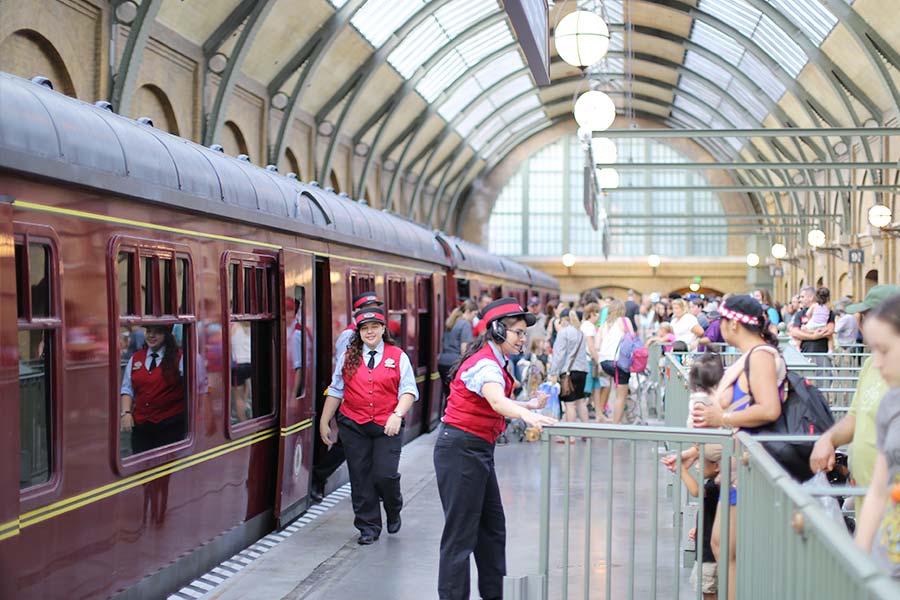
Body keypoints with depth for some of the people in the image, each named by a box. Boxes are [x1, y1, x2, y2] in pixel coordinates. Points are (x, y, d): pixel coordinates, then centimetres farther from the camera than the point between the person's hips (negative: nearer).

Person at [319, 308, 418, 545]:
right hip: (354, 427, 2)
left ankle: (393, 512, 22)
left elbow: (408, 391, -3)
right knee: (360, 478, 5)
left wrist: (398, 414, -19)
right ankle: (368, 527, 19)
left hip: (387, 427, -2)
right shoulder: (348, 357, 8)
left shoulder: (398, 356, 3)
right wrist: (324, 422, 11)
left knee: (385, 475, -10)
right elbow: (336, 391, 12)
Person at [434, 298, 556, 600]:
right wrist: (527, 416, -55)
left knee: (493, 526, 15)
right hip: (461, 449, -11)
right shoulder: (485, 363, -19)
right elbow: (498, 402, -38)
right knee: (461, 532, -7)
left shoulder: (494, 361, 13)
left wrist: (531, 404, 5)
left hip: (479, 450, 11)